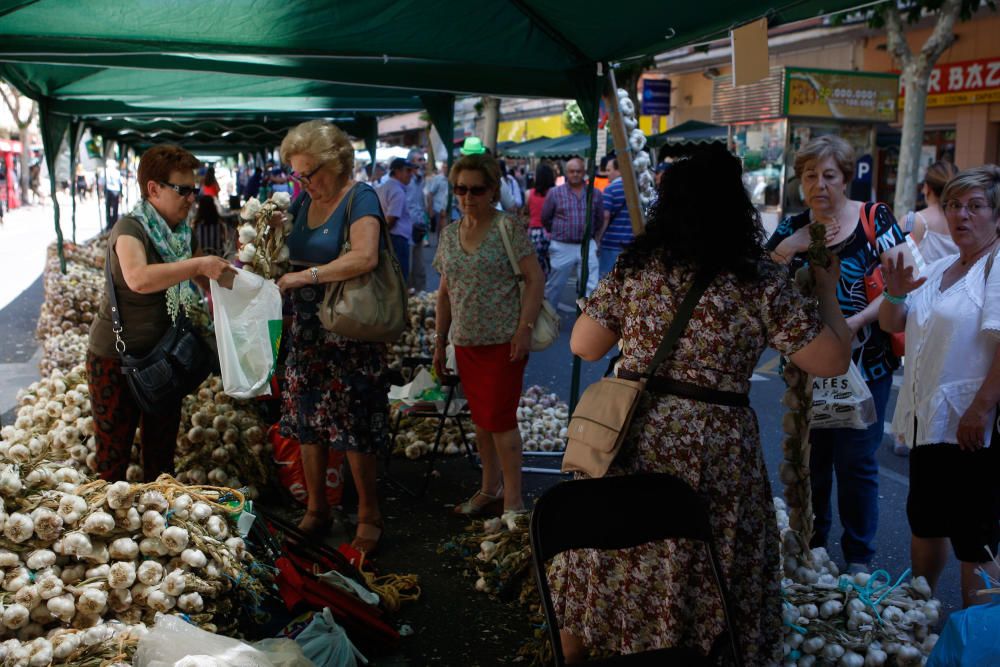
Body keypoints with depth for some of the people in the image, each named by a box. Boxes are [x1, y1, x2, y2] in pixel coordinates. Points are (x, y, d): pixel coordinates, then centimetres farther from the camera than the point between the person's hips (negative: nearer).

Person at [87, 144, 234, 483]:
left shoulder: (181, 233, 5)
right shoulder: (130, 228, -19)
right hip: (116, 359, -7)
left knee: (161, 453, 15)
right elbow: (139, 279, -39)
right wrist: (199, 264, -37)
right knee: (114, 455, 2)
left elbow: (199, 279, 19)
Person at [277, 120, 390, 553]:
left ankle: (369, 515, 16)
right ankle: (316, 510, 25)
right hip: (307, 330, 7)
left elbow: (364, 258, -28)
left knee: (352, 426, -1)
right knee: (306, 421, 10)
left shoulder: (360, 199, -12)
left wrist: (305, 276, -25)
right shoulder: (304, 200, 11)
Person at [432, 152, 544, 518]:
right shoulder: (449, 234, 11)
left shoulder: (508, 228, -7)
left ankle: (513, 499, 7)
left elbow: (535, 278, -10)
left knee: (499, 418, -5)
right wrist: (440, 341, 14)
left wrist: (524, 329, -18)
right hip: (466, 342, 6)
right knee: (481, 419, 14)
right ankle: (490, 489, 28)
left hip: (503, 341, -6)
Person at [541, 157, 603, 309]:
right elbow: (545, 218, 7)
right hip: (562, 247, -1)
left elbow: (600, 218, 15)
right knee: (554, 285, 11)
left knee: (591, 287, -1)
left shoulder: (595, 193, 3)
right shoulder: (555, 192, -3)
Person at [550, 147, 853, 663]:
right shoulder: (760, 280, -9)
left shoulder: (634, 266, -2)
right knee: (702, 582, 14)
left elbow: (583, 346, 3)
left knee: (611, 568, 19)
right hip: (713, 449, -3)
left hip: (629, 439, 3)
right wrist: (827, 290, 10)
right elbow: (832, 360, -5)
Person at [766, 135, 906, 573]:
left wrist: (852, 324, -23)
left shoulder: (875, 219, -7)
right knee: (809, 458, 15)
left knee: (855, 462, 5)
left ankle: (859, 557, 22)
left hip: (864, 365, -3)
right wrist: (788, 249, -18)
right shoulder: (792, 228, 2)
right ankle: (809, 544, 32)